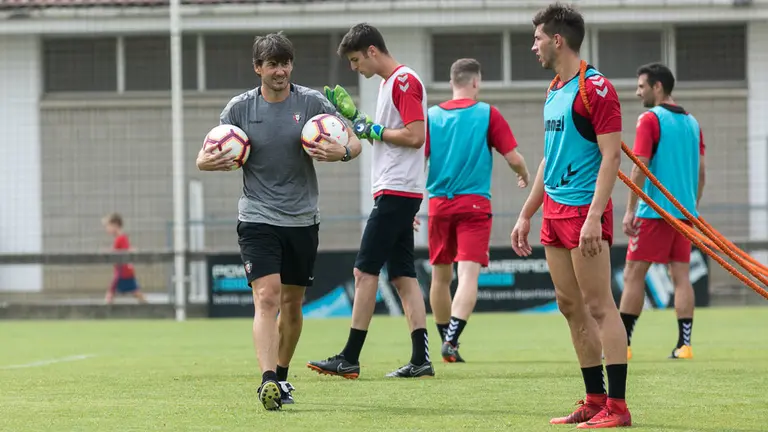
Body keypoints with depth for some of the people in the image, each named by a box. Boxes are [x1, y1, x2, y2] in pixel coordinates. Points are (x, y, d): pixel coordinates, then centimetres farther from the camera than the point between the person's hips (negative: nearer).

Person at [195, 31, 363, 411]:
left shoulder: (312, 102, -1)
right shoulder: (240, 108, -1)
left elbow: (354, 142, 1)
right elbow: (206, 157, 5)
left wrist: (342, 151, -23)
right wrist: (208, 161, -19)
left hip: (302, 219, 2)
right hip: (257, 218, -2)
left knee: (292, 303, 11)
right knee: (267, 297, -18)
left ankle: (281, 376, 29)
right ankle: (268, 381, -27)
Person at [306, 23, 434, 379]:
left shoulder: (404, 81, -13)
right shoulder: (390, 82, 18)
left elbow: (415, 135, -20)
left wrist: (373, 130, -12)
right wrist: (359, 122, 15)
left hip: (396, 192, -10)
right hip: (394, 192, 10)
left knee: (365, 271, -8)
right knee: (402, 276, 6)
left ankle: (350, 359, -6)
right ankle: (421, 360, 2)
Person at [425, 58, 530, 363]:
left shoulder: (432, 116, 4)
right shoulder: (487, 114, -3)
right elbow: (513, 158, -4)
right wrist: (524, 176, 19)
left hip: (439, 203, 3)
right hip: (474, 203, -3)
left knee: (441, 277, 15)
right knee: (468, 275, -10)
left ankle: (447, 340, 25)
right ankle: (452, 340, -27)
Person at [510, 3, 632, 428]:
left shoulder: (595, 87, -11)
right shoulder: (554, 91, 16)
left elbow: (611, 155, -16)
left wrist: (594, 217, -23)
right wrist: (526, 215, 22)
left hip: (584, 211, -9)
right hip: (554, 212, 9)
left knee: (599, 306, -9)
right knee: (571, 307, 9)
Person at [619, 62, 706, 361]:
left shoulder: (650, 119, -8)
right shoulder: (692, 123, 13)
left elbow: (640, 167, -14)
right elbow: (700, 172, 14)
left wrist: (630, 211, -13)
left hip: (654, 211, -7)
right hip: (684, 211, 7)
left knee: (634, 275, -2)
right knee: (681, 276, 4)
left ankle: (622, 343, -3)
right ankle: (684, 345, -3)